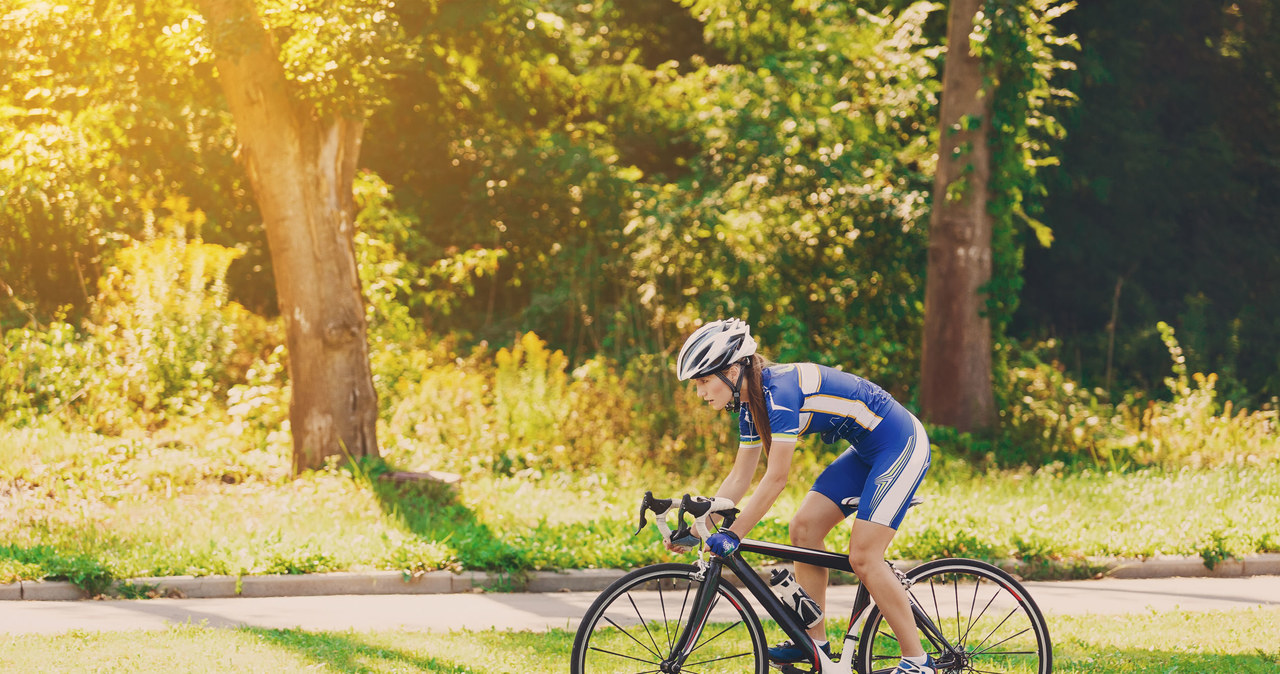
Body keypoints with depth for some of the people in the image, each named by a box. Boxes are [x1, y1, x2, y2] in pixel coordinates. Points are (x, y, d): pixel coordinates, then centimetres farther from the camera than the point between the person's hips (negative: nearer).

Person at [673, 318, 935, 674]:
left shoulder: (779, 390, -25)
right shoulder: (752, 404, 4)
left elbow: (776, 477, -27)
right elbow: (739, 478, 11)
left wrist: (733, 534, -25)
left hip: (902, 446, -10)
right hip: (866, 451, 10)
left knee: (864, 557, -13)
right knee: (803, 528, 3)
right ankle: (815, 641, 10)